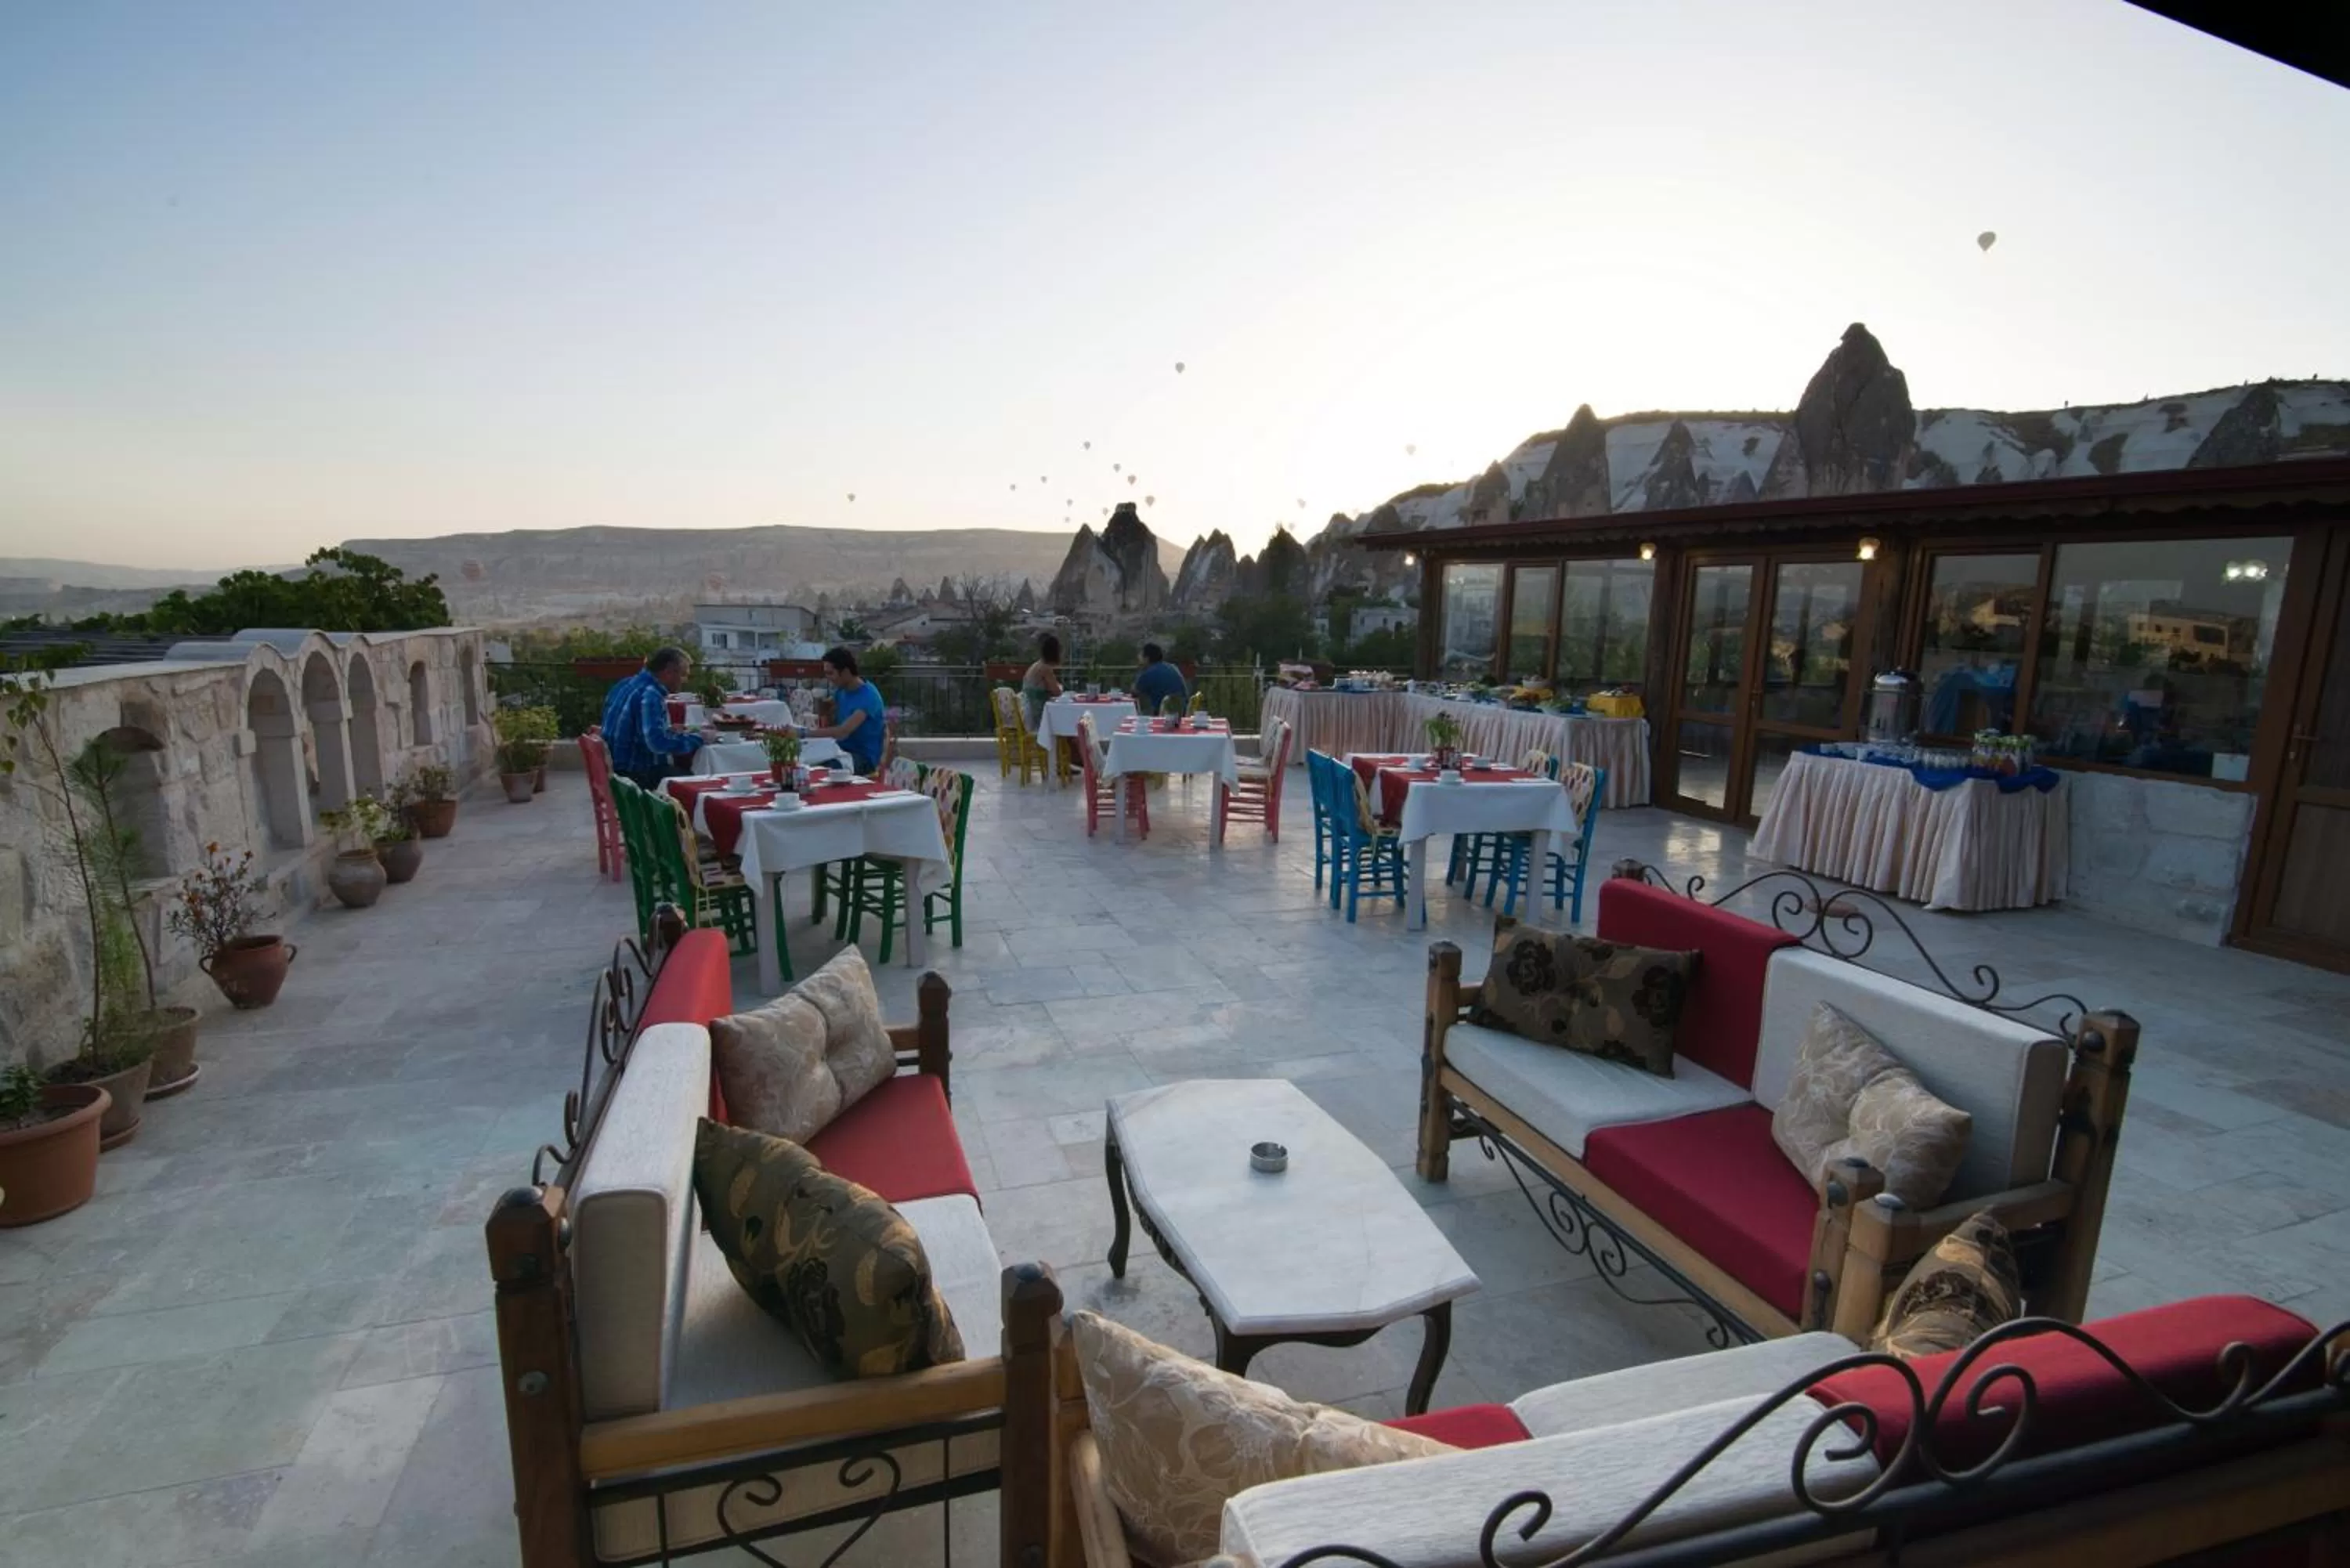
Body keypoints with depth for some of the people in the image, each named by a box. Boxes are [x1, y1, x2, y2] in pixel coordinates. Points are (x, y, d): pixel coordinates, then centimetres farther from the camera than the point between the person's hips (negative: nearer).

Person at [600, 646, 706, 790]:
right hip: (636, 773, -10)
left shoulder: (629, 684, 11)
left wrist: (669, 731, 16)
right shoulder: (650, 694, -20)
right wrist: (698, 739, -20)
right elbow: (658, 743, -32)